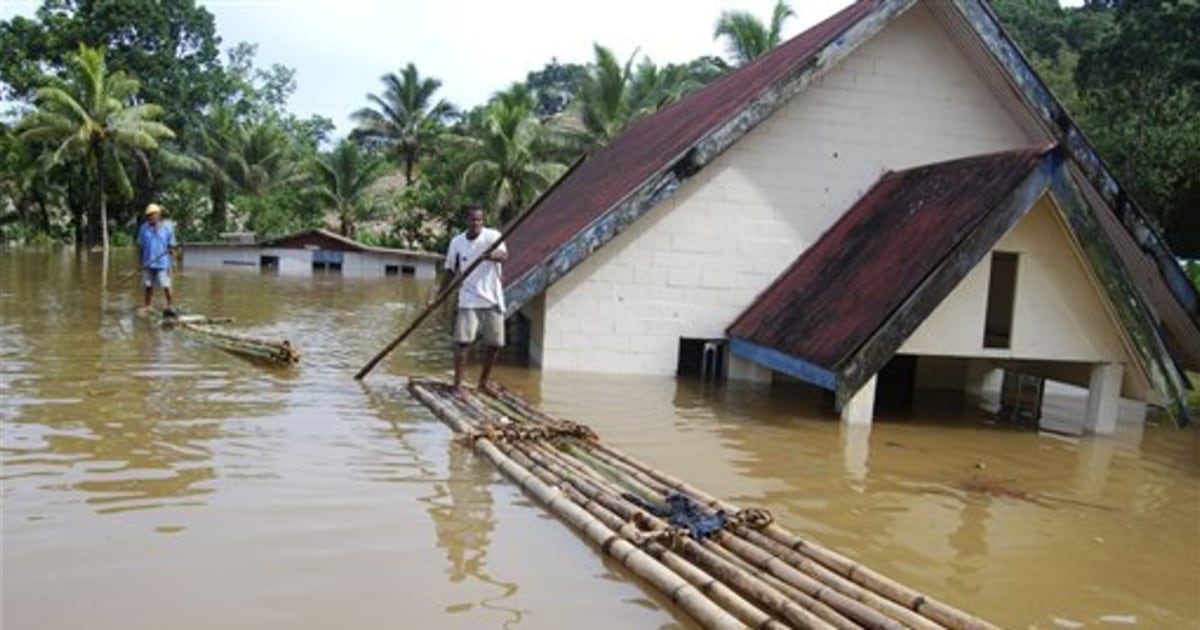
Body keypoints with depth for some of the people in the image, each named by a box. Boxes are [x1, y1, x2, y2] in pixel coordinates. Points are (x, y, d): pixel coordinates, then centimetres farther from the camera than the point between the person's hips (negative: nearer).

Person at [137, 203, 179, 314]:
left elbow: (172, 246, 0)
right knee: (148, 286, 10)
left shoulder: (167, 228, -3)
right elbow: (140, 246, 8)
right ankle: (147, 306, 21)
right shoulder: (144, 228, 3)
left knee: (166, 286, -5)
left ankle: (171, 306, 3)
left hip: (163, 263, -3)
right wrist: (141, 262, 4)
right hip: (148, 263, 3)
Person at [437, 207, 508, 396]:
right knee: (462, 341, -10)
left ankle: (483, 382, 25)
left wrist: (494, 255, -49)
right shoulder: (457, 242, 3)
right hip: (468, 300, 1)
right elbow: (451, 271, 13)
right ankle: (457, 385, -3)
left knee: (495, 343, 5)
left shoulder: (492, 236, -6)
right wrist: (438, 296, 10)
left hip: (492, 299, 0)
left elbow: (504, 255, -26)